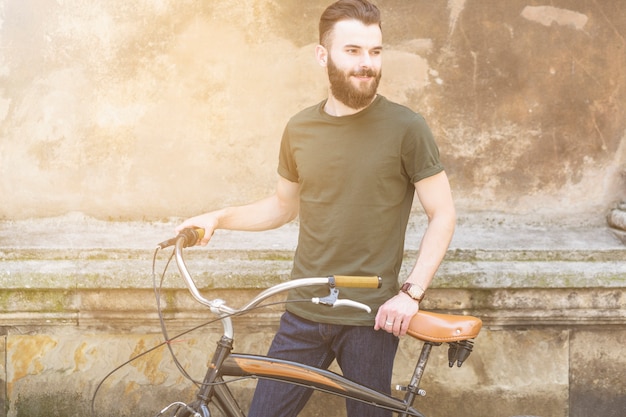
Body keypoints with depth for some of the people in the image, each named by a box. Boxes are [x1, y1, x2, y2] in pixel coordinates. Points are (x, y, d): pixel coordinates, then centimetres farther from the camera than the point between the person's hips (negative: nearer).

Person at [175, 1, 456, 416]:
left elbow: (443, 216, -5)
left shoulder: (406, 128, -8)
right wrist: (218, 217, 4)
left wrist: (411, 292, -13)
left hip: (371, 318, -3)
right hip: (305, 314, 4)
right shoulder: (299, 129, 4)